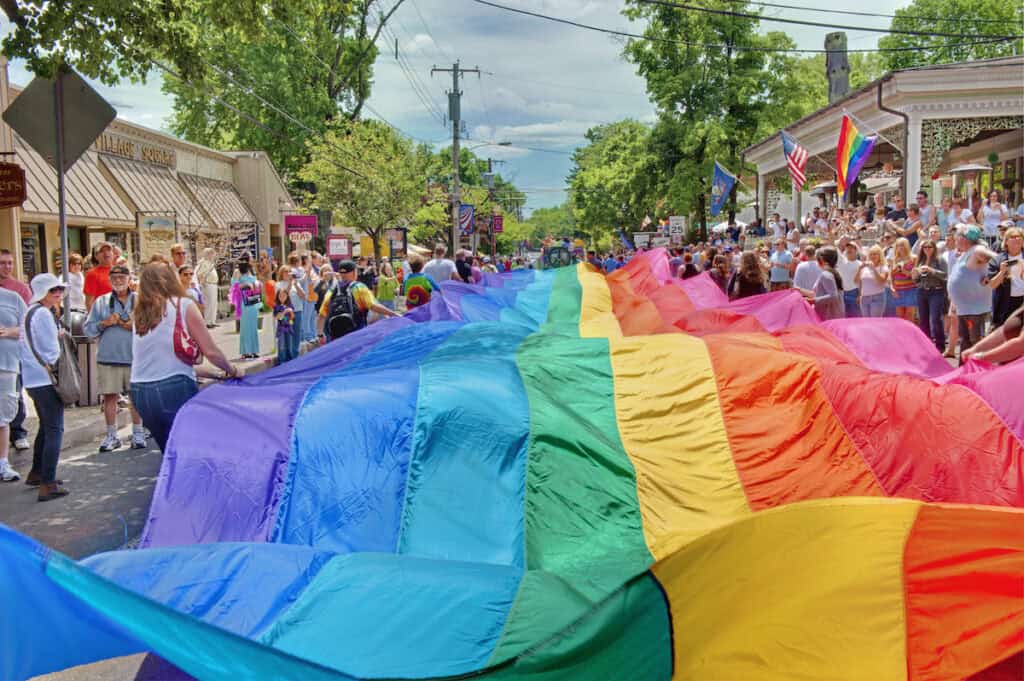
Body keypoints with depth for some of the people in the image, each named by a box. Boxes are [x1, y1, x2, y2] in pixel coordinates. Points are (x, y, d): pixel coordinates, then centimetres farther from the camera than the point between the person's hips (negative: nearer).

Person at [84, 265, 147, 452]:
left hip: (135, 357, -1)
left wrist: (134, 326, -15)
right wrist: (105, 323, -9)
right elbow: (88, 329, 7)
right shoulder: (101, 302, 10)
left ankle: (138, 434, 14)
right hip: (108, 358, 1)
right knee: (109, 396, 3)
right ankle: (111, 436, 13)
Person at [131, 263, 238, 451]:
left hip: (139, 392, 6)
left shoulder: (138, 314, 13)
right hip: (174, 390, -5)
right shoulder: (183, 305, -2)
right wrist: (231, 369, 15)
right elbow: (210, 351, -4)